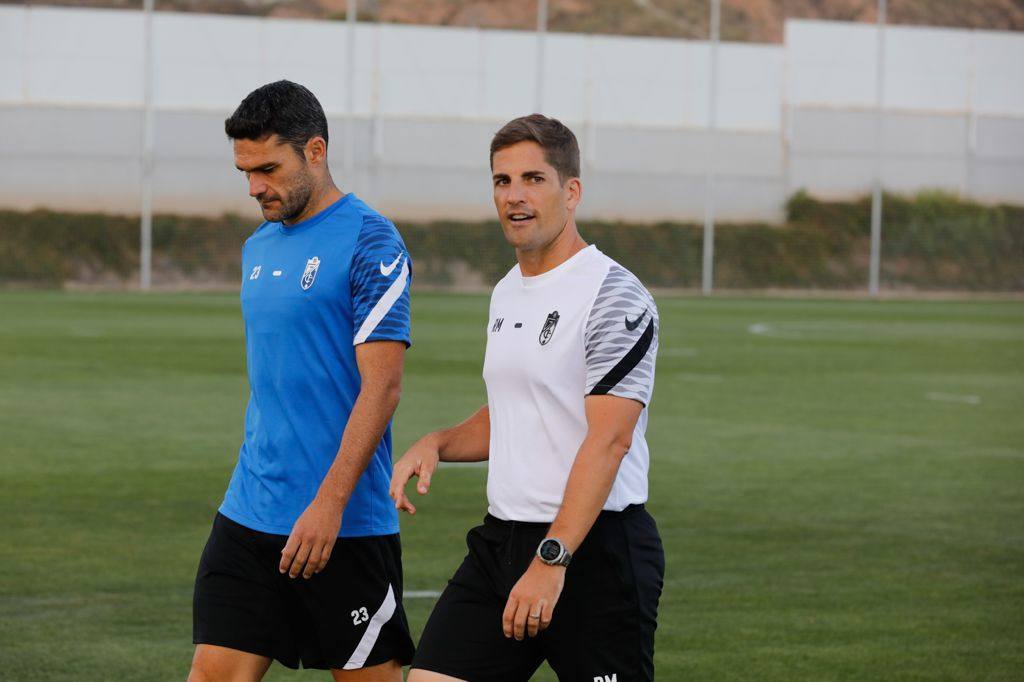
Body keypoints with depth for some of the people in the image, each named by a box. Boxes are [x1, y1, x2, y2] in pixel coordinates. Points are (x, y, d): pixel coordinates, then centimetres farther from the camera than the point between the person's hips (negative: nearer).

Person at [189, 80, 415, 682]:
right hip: (249, 518, 7)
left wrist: (329, 503, -21)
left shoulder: (371, 242, -10)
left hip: (344, 522, -7)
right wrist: (256, 488, 18)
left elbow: (381, 388, -16)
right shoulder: (259, 247, 14)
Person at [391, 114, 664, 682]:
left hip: (592, 544, -8)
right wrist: (437, 444, 7)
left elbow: (608, 441, -20)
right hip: (501, 540, 8)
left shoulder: (614, 296, -12)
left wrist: (551, 561, -27)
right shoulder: (506, 294, 15)